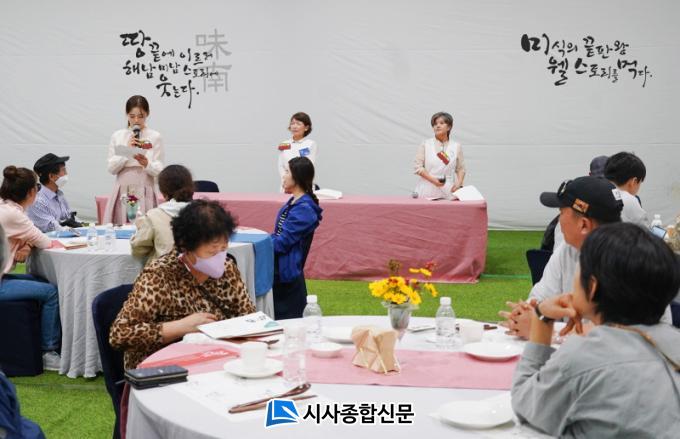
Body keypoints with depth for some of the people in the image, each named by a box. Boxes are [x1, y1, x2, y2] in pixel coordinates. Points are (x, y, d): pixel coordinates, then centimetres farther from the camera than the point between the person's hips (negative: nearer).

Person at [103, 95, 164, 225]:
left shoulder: (155, 137, 2)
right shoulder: (117, 136, 7)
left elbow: (159, 171, -2)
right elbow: (112, 169, 2)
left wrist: (146, 164, -22)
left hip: (144, 192, -1)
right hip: (123, 191, 2)